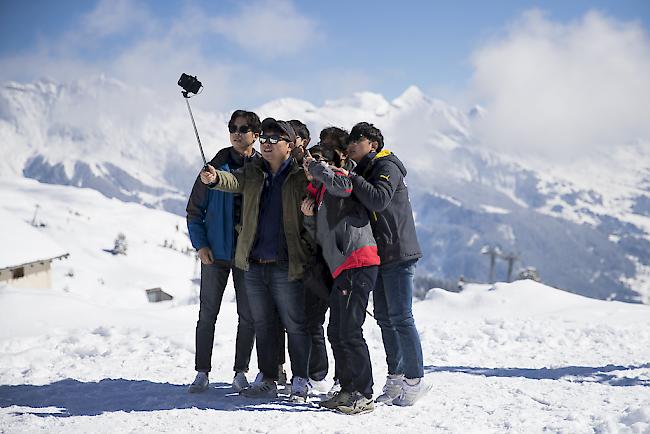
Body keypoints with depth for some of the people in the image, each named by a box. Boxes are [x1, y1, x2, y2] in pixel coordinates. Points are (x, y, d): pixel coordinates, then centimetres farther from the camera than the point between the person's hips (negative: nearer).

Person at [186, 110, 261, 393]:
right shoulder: (216, 167, 1)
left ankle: (240, 372, 14)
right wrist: (200, 244, -5)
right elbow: (195, 210, 4)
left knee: (247, 316, 4)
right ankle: (202, 373, 9)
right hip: (215, 252, 0)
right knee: (207, 314, 2)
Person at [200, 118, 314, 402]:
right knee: (263, 325, 13)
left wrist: (309, 249, -15)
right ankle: (267, 380, 23)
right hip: (255, 265, 5)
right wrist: (215, 178, -32)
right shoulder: (253, 172, 9)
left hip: (287, 266, -5)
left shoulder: (300, 175, -5)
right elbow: (234, 182, -10)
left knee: (295, 325, 1)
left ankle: (300, 382, 12)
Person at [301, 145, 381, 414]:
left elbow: (343, 185, -26)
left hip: (358, 263, -10)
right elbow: (321, 238, 26)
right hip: (341, 269, 10)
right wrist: (309, 218, 8)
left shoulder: (333, 185, 1)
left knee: (350, 331, -11)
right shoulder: (320, 194, 26)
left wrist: (316, 166, -10)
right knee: (336, 332, 13)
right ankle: (348, 390, 20)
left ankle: (364, 395, -7)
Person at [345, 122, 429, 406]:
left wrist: (351, 178, -20)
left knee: (400, 318, -9)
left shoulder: (386, 167, -9)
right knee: (384, 318, 10)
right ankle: (395, 378, 17)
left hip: (398, 254, -9)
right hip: (379, 255, 9)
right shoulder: (362, 172, 18)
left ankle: (415, 379, -2)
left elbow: (378, 200, -26)